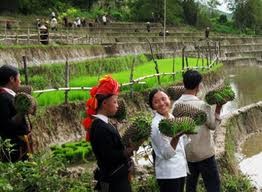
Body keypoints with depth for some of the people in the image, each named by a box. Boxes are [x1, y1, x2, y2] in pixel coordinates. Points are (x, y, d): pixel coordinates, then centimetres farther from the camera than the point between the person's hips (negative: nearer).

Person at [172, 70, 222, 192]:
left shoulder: (176, 104, -4)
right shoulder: (202, 105, -19)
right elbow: (213, 125, -7)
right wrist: (218, 109, -2)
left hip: (186, 153, 5)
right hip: (204, 153, -5)